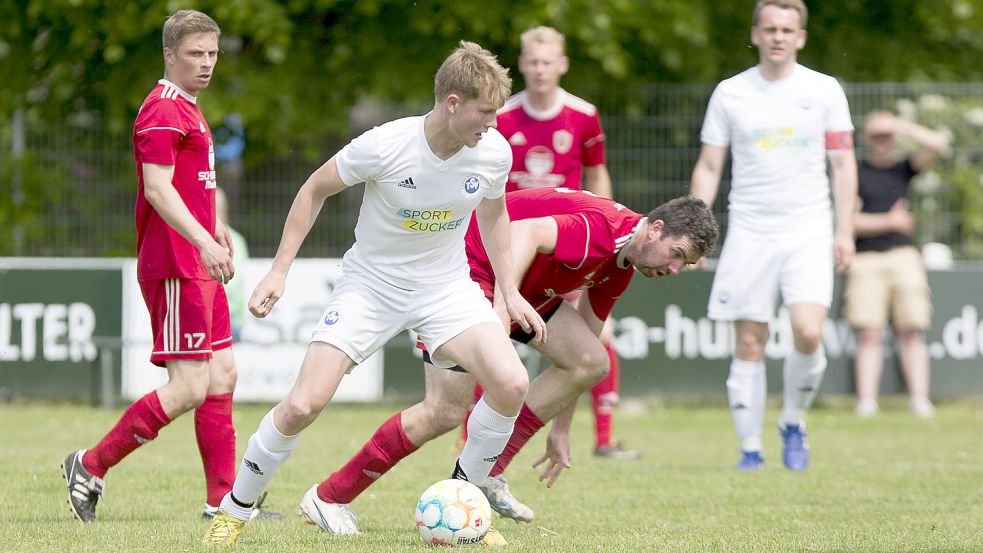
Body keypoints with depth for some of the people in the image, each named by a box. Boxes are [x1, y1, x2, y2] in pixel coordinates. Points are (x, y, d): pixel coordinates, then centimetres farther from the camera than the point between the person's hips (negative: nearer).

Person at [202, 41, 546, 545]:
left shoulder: (494, 151, -12)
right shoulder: (383, 146, -24)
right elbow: (315, 190, -6)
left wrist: (510, 293, 8)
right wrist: (279, 271, -8)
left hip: (446, 285, 3)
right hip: (372, 282, -3)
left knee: (511, 384, -21)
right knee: (302, 405, -16)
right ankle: (234, 510, 9)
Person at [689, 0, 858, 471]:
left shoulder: (824, 91, 5)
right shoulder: (730, 94, 5)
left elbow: (843, 163, 8)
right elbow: (708, 167, 9)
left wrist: (845, 230, 1)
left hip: (808, 233, -1)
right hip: (749, 233, 1)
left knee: (808, 332, -17)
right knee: (749, 345, -1)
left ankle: (793, 422, 7)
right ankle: (749, 446, 7)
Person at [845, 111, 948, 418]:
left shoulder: (904, 169, 14)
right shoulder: (856, 173, 7)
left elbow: (937, 144, 0)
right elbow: (850, 220, -2)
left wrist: (902, 127, 3)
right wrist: (890, 221, -5)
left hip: (904, 256, 2)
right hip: (866, 258, -2)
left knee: (910, 331, -3)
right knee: (869, 333, -8)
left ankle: (919, 398, -7)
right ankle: (866, 400, -12)